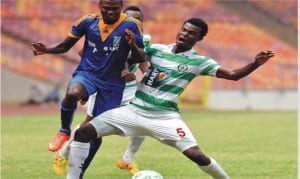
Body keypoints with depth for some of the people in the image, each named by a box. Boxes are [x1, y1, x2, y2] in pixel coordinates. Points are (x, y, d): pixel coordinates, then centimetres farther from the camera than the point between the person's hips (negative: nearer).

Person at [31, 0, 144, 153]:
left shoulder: (131, 25, -11)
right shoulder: (88, 21, -5)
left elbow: (140, 59, -9)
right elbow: (65, 46, 4)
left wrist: (133, 46, -30)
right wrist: (47, 50, -15)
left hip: (113, 83, 0)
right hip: (87, 72, 0)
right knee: (72, 94, -33)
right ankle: (64, 132, -7)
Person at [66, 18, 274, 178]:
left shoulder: (198, 62, -3)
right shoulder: (157, 49, 5)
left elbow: (233, 75, -7)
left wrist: (255, 64, -23)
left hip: (165, 117, -3)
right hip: (134, 110, 3)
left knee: (196, 155, -19)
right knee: (83, 132, -9)